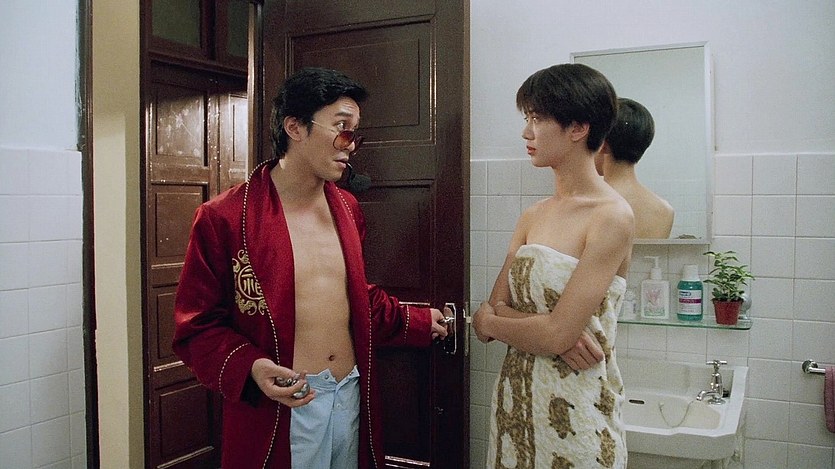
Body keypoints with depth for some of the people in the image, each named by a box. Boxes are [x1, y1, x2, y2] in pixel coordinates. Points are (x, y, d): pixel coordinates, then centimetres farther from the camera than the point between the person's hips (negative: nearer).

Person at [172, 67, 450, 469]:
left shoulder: (347, 208, 8)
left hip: (352, 399, 6)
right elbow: (197, 326, -8)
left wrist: (418, 323, 22)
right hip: (279, 409, -6)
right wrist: (249, 369, -23)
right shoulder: (224, 218, -12)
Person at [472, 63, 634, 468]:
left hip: (577, 406, -6)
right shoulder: (532, 216, 5)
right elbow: (496, 306, 0)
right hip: (515, 396, 6)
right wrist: (553, 329, -18)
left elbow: (558, 335, -21)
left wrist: (488, 323, -4)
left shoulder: (612, 216, -17)